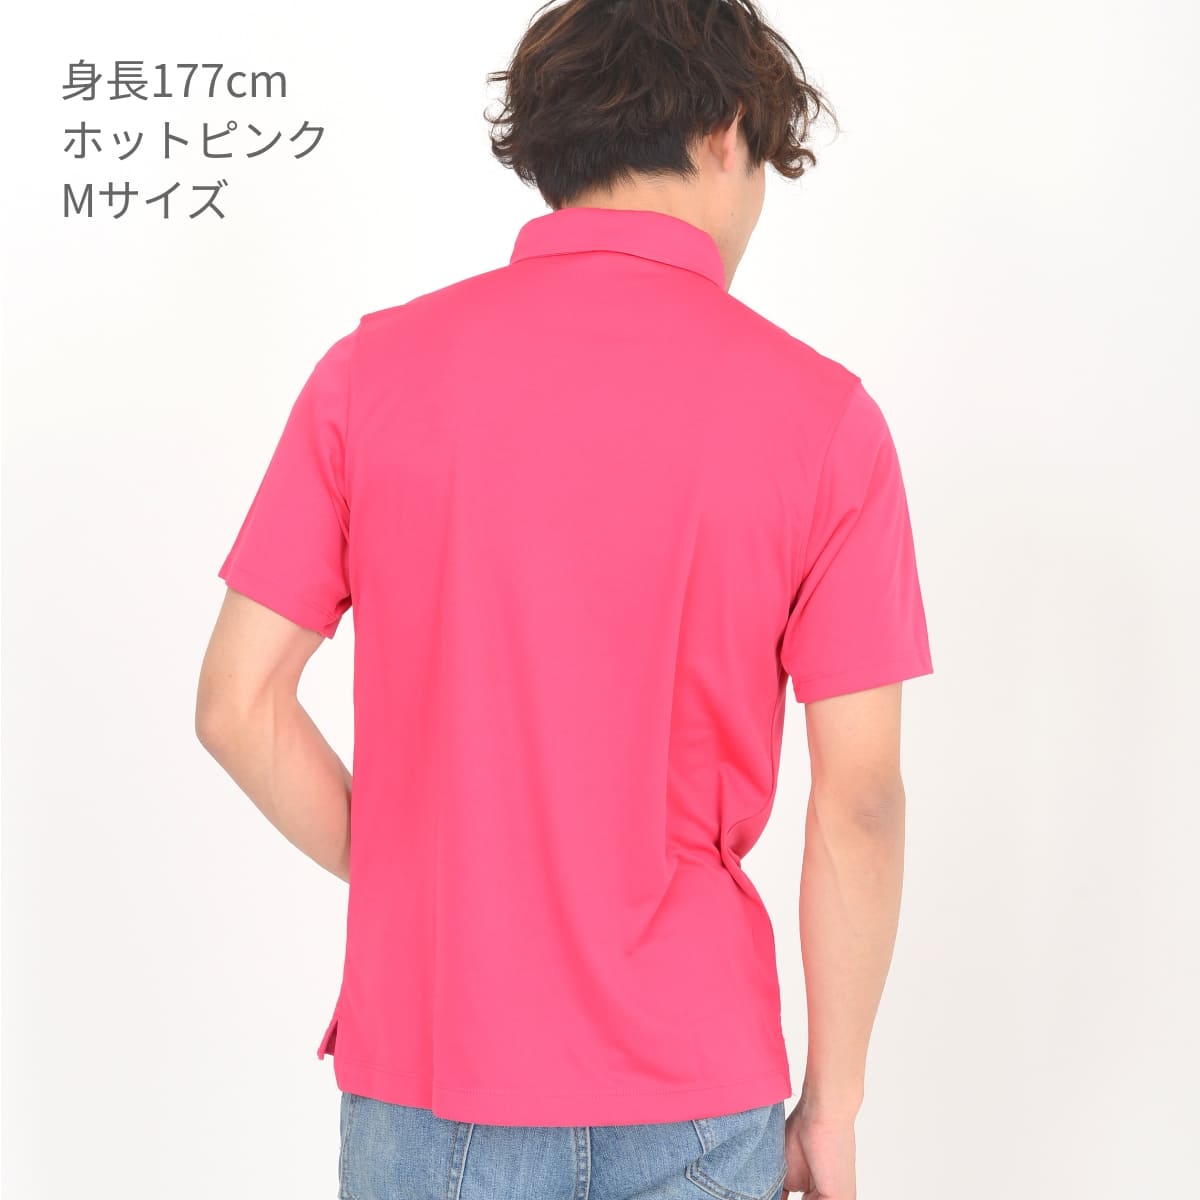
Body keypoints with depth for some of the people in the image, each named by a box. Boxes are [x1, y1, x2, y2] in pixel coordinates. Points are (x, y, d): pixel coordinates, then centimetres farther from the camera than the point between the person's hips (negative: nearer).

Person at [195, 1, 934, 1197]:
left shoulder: (377, 367, -4)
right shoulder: (818, 411, -7)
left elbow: (237, 705, -3)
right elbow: (858, 797, -7)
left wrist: (405, 879, 10)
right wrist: (833, 1099, 3)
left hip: (426, 1066, 1)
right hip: (696, 1096, 0)